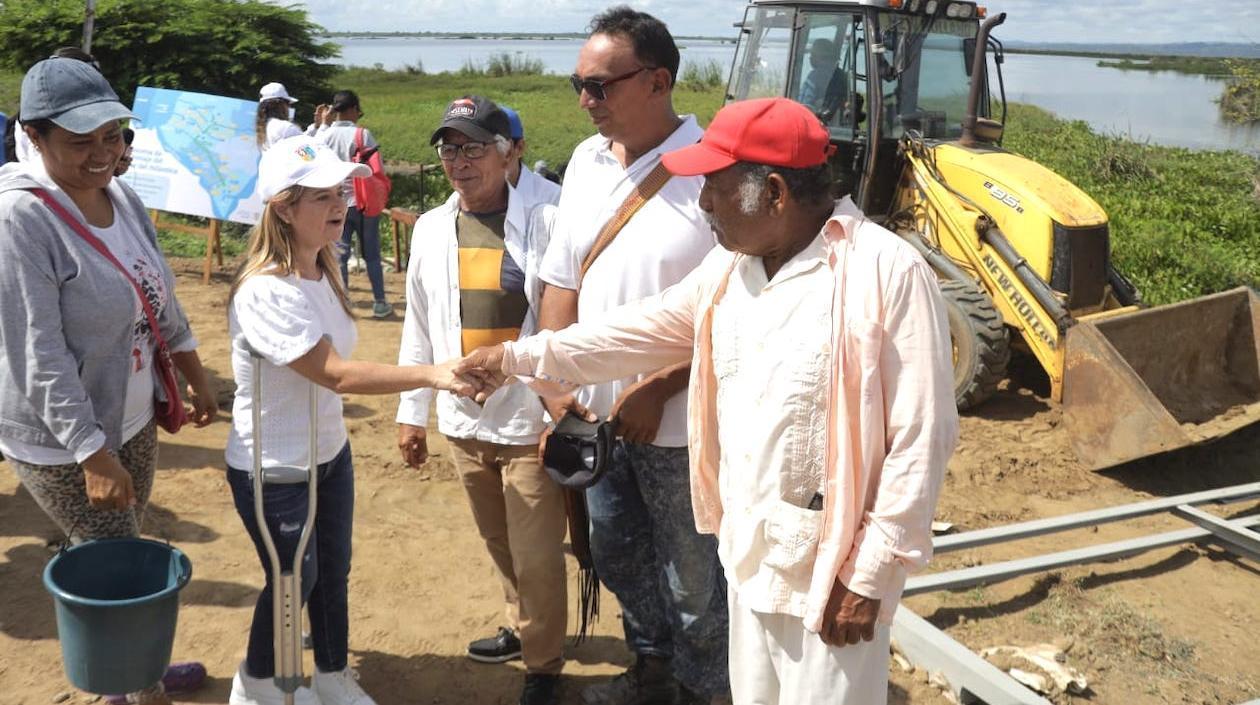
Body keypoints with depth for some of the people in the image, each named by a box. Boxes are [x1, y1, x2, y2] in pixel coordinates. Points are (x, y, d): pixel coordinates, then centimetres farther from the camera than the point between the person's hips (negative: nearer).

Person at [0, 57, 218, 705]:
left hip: (132, 420, 7)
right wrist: (92, 454, -24)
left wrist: (194, 373, 15)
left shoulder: (122, 197, -1)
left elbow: (160, 295, 12)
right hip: (60, 442, -7)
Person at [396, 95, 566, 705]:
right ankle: (521, 628, 44)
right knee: (499, 544, 20)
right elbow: (419, 327, 12)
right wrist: (411, 412, 13)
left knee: (536, 556, 4)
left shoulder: (544, 220, -11)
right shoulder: (431, 229, 5)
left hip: (531, 418, -5)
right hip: (463, 419, 5)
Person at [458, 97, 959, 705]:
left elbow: (921, 437, -19)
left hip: (832, 573, -7)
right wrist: (520, 358, 16)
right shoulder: (729, 269, 5)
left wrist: (871, 576, -17)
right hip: (749, 557, 7)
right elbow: (645, 330, 16)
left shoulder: (886, 273, -19)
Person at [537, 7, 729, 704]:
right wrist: (558, 383, -1)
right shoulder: (585, 162, 4)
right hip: (597, 413, 7)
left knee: (692, 578, 11)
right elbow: (562, 281, 8)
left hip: (679, 424, -7)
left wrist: (657, 390, -20)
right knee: (619, 557, 23)